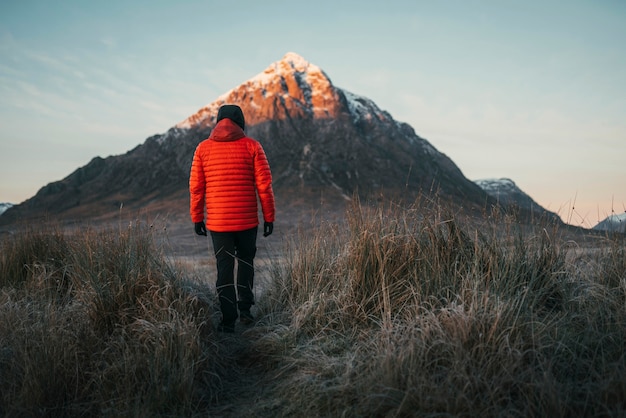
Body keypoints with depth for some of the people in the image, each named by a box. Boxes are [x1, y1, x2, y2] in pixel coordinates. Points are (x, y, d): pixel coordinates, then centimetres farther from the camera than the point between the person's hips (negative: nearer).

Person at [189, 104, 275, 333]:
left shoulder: (203, 148, 2)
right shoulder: (252, 146, -2)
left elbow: (196, 187, 2)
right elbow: (264, 185, -5)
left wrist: (197, 218, 11)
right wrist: (269, 217, 2)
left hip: (217, 221, 1)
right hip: (248, 220, 0)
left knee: (224, 269, 9)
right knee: (245, 262, 21)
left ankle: (228, 320, 10)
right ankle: (245, 308, 16)